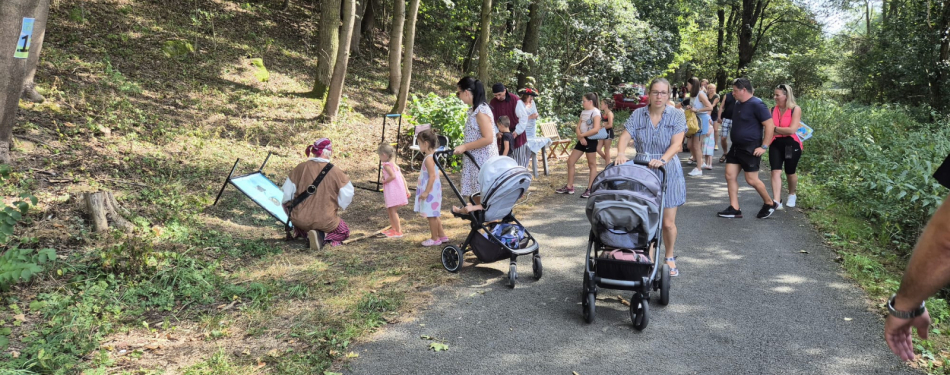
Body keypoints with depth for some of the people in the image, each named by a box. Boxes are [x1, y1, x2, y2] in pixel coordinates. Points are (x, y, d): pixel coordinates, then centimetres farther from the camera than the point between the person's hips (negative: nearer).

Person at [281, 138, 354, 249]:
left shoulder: (300, 168, -3)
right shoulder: (336, 172, -10)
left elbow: (287, 192, 4)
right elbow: (347, 194, -3)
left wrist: (289, 207, 24)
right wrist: (338, 208, 16)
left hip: (300, 219, 3)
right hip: (325, 221, -2)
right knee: (344, 232, 25)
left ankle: (307, 233, 1)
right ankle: (323, 236, -8)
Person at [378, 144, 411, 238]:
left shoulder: (386, 165, -12)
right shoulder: (395, 165, 16)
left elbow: (392, 176, -27)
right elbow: (402, 178, 14)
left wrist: (384, 181, -11)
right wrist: (406, 189, 14)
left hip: (393, 190, -9)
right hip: (399, 190, 9)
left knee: (393, 210, -4)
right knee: (389, 210, 20)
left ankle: (398, 231, -2)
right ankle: (393, 228, 30)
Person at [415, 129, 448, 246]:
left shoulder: (429, 158, -20)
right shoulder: (432, 156, 10)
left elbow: (432, 176, -25)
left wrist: (426, 192, -23)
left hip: (430, 191, -10)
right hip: (433, 190, 10)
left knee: (431, 215, -1)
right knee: (434, 215, 18)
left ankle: (435, 239, 8)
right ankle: (442, 236, 25)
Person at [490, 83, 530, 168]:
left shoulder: (515, 101, -12)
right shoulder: (493, 103, -2)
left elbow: (524, 117, -8)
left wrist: (517, 131, -14)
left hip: (516, 135, -2)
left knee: (518, 158, 2)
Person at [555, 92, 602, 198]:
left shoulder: (596, 112, -12)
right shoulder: (583, 112, 13)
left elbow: (596, 129, -24)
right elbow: (578, 127, 8)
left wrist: (582, 135, -17)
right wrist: (580, 137, -11)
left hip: (591, 140, -9)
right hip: (582, 140, 9)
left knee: (592, 165, 0)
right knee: (570, 162, 7)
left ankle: (590, 190, 4)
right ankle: (569, 187, 14)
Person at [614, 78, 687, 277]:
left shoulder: (677, 115, -1)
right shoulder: (638, 115, 3)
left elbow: (676, 144, -13)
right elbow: (625, 137, -6)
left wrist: (663, 160, -31)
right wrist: (621, 153, -28)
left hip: (667, 171, -1)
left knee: (668, 222, 1)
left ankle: (670, 258, 25)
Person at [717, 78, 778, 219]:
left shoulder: (756, 104, -16)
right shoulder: (738, 104, 9)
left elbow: (770, 125, -18)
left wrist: (764, 146, -19)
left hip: (750, 149, -9)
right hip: (736, 147, 9)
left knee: (751, 180, -2)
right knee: (730, 176, 3)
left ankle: (770, 204, 19)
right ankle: (735, 209, 8)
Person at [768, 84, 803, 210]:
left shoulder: (796, 109, -9)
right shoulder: (773, 110, 3)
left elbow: (792, 129, -18)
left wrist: (775, 129, -12)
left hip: (791, 145, -2)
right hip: (775, 144, 3)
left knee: (790, 173, 13)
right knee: (775, 171, -12)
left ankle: (792, 195, 40)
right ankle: (776, 201, -16)